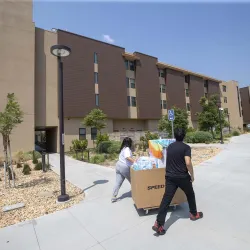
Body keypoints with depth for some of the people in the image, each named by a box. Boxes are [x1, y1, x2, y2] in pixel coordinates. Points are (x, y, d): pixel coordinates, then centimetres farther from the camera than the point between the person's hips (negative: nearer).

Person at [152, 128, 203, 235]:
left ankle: (159, 224, -2)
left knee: (166, 199, 2)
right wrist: (192, 175, -5)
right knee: (190, 195, 24)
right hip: (182, 177, -3)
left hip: (170, 177, 4)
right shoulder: (186, 147, -8)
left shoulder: (170, 147, 9)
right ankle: (194, 214, 44)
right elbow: (188, 163, -19)